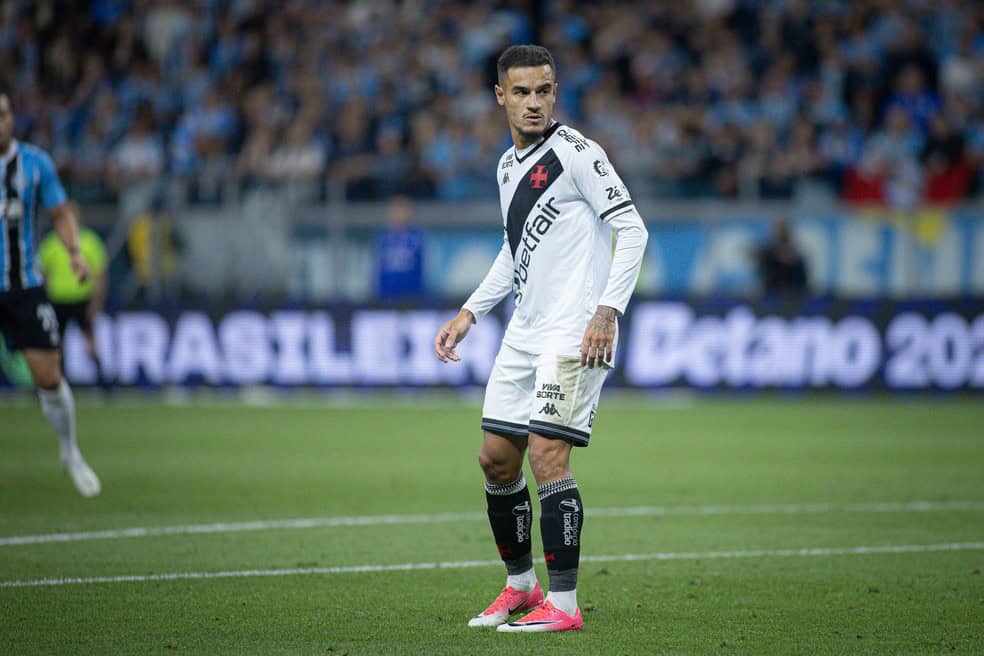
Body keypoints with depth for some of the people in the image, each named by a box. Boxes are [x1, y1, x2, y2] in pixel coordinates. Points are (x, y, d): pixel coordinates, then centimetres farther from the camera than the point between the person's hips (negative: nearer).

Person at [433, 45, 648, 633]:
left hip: (575, 333, -8)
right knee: (496, 458, 9)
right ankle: (521, 584, 26)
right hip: (525, 332, 8)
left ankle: (563, 603, -12)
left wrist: (608, 310, -21)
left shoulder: (576, 153, -9)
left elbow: (632, 229, -13)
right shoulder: (509, 166, 16)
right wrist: (470, 313, 24)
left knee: (547, 452, -16)